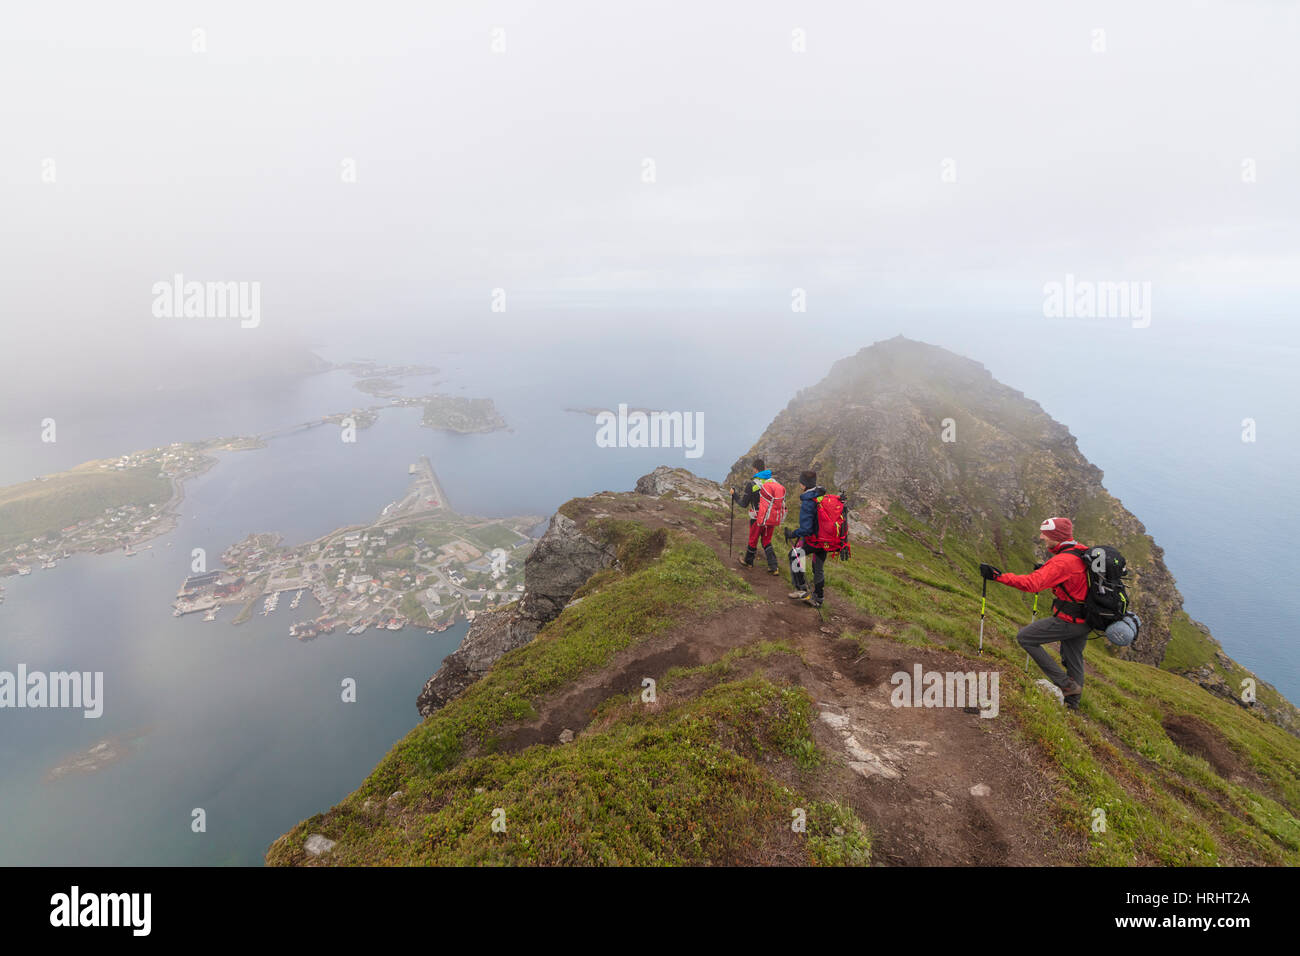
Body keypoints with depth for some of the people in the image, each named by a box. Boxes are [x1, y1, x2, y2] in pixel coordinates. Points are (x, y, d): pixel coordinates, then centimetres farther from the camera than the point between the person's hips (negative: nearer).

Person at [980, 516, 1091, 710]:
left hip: (1068, 621, -9)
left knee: (1025, 637, -1)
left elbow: (1032, 584, -37)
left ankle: (1066, 684, 3)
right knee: (1073, 661, 23)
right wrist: (1045, 571, 18)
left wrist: (998, 576, -40)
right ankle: (1072, 703, 41)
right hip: (1086, 620, 9)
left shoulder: (1062, 561, -25)